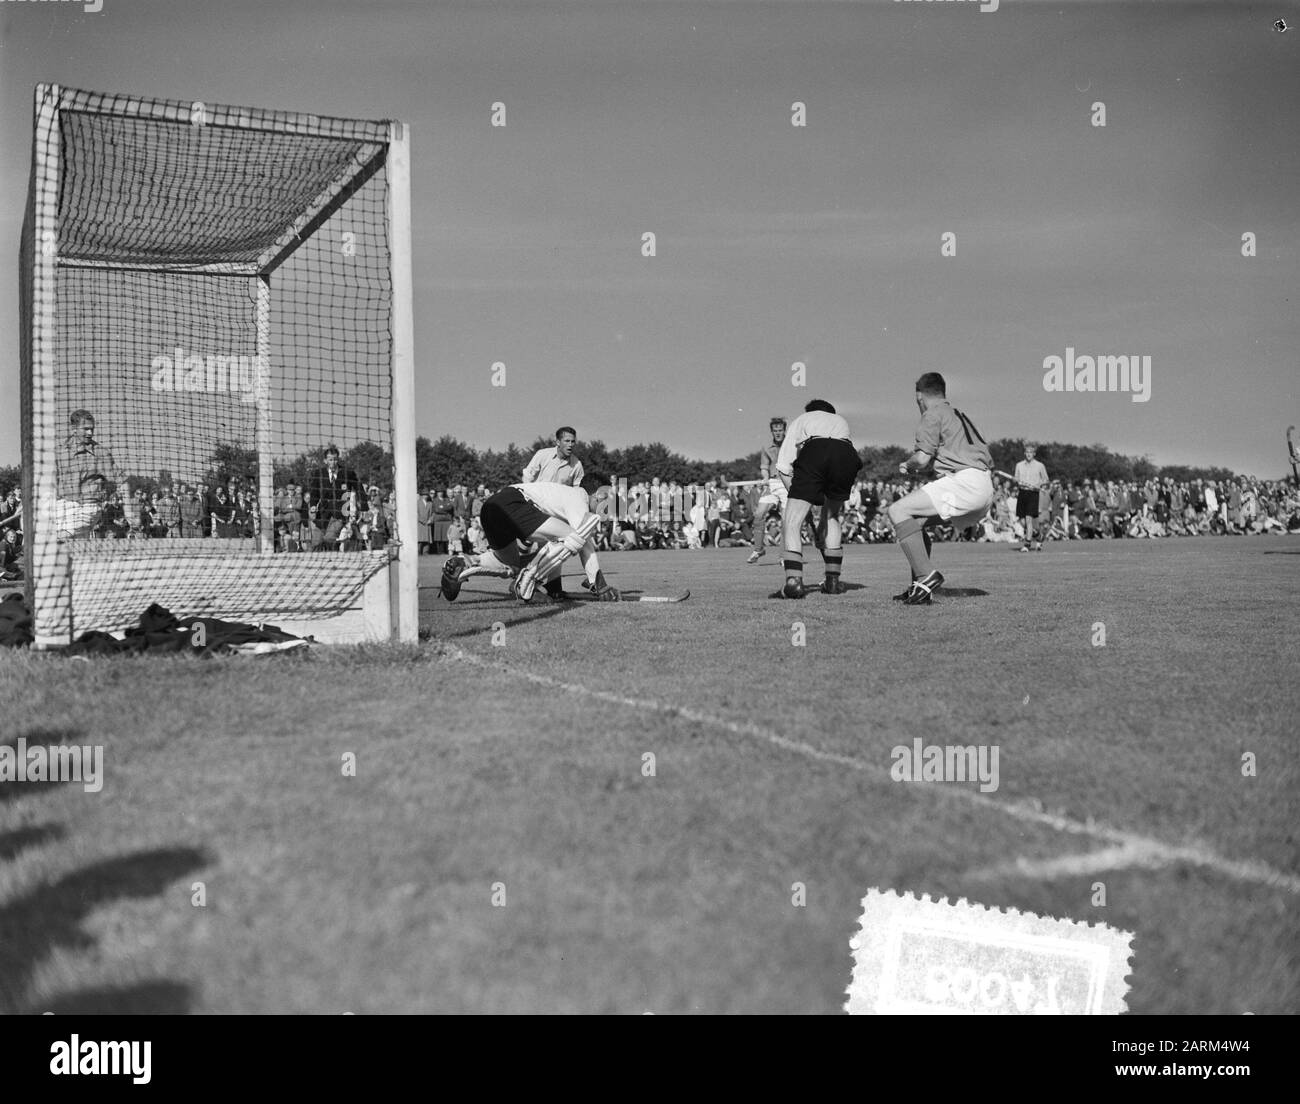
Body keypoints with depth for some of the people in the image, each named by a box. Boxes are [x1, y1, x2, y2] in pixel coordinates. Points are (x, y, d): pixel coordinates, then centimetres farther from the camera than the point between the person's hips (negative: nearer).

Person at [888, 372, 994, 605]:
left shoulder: (933, 414, 2)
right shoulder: (959, 416, 29)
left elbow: (922, 458, -9)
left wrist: (907, 466, 16)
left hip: (964, 481, -9)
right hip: (985, 489, 9)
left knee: (898, 511, -11)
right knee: (915, 521, 19)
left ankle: (926, 576, -24)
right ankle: (920, 590, 12)